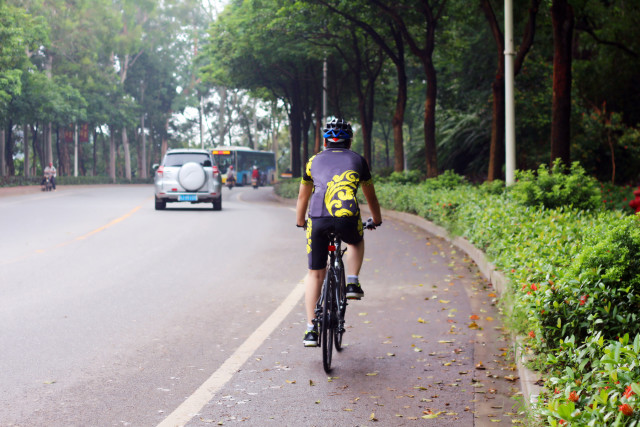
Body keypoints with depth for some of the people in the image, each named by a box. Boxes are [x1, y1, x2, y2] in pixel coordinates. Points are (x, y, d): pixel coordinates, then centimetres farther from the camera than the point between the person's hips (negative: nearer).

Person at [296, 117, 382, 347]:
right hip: (347, 218, -1)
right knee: (356, 242, 36)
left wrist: (300, 221, 53)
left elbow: (303, 196, 36)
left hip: (318, 219, 1)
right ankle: (352, 283, 17)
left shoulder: (314, 161, 25)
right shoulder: (357, 160, 22)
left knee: (315, 274, 12)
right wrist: (377, 220, 52)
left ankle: (311, 329, 7)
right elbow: (370, 196, 35)